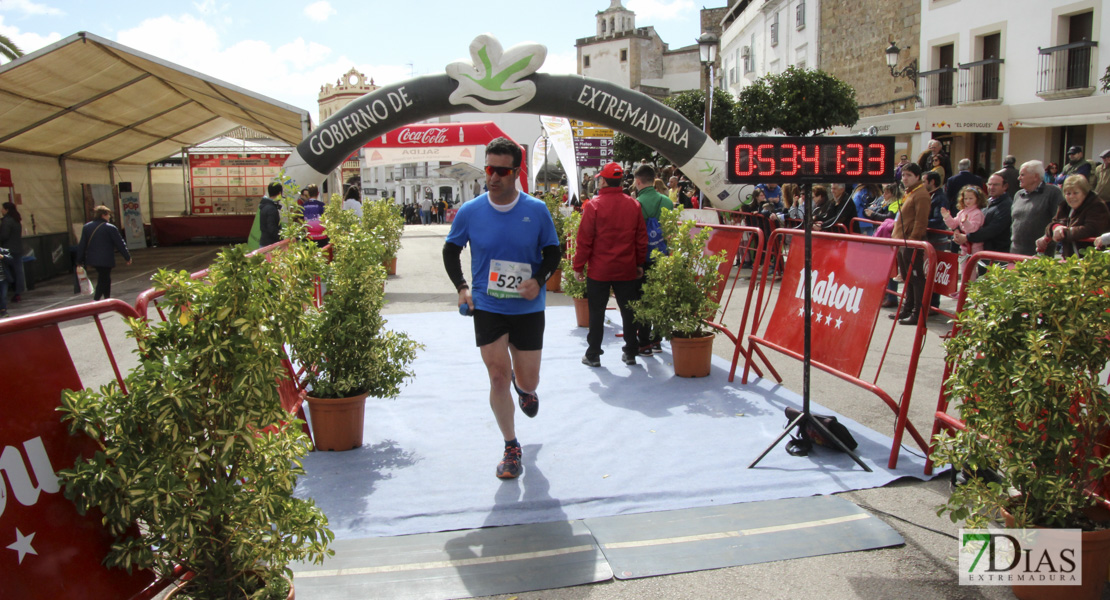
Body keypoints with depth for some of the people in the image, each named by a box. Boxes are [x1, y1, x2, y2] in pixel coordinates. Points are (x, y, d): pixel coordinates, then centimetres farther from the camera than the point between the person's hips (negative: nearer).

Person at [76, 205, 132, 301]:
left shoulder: (86, 227, 9)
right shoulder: (110, 228, -9)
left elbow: (82, 245, 9)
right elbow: (120, 244, -6)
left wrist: (80, 261, 13)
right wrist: (127, 257, 3)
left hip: (92, 259, 7)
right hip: (106, 260, -7)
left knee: (105, 280, 21)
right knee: (103, 281, -4)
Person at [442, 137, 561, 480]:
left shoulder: (537, 211, -6)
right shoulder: (469, 212, -6)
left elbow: (553, 252, 5)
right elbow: (450, 250, 9)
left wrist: (539, 279, -14)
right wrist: (461, 287, -5)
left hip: (527, 308, 1)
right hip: (487, 307, 0)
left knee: (528, 382, 9)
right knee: (498, 377, -4)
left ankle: (525, 388, 50)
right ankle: (511, 448, 15)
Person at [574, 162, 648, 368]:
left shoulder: (593, 206, -10)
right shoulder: (634, 205, 2)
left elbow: (584, 241, -10)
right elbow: (641, 238, 6)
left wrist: (578, 266, -2)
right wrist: (640, 264, 14)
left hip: (599, 270, -3)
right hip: (627, 270, 3)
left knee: (596, 312, 6)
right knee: (628, 311, 12)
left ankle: (593, 355, 11)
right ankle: (631, 352, 19)